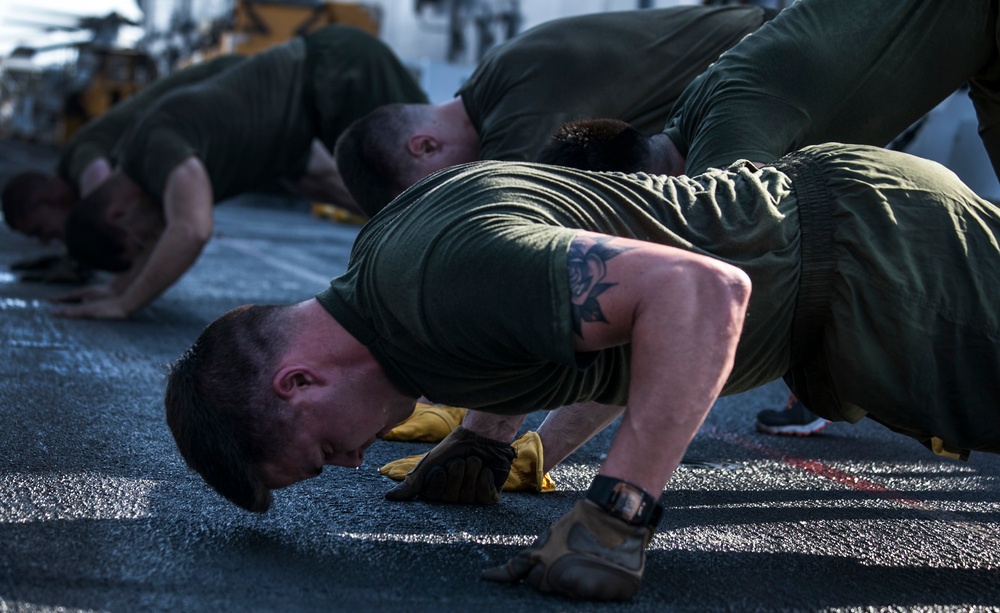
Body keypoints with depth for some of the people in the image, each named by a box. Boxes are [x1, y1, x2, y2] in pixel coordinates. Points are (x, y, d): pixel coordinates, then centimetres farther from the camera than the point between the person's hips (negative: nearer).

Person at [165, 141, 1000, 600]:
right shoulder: (382, 253, 0)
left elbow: (703, 291, -40)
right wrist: (479, 430, 14)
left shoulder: (442, 281, -32)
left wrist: (616, 515, -40)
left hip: (859, 252, -8)